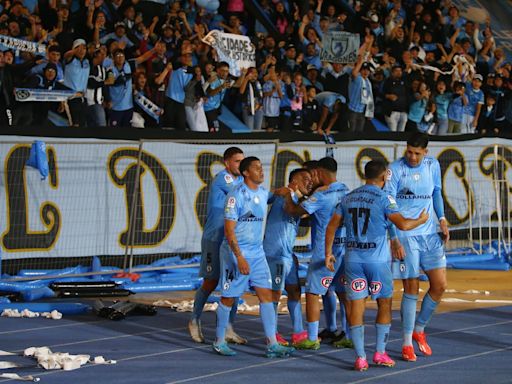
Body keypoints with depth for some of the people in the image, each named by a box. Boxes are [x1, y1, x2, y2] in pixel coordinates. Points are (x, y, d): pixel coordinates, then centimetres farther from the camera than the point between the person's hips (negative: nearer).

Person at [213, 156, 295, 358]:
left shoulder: (263, 193, 8)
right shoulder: (236, 195, -14)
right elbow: (229, 229, -17)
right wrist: (239, 257, -23)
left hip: (257, 252, 7)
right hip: (236, 252, -7)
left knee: (266, 295, -1)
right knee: (228, 298, 2)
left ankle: (272, 345, -2)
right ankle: (219, 342, 17)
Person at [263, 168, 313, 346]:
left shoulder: (299, 199, 16)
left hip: (288, 254, 10)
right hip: (276, 253, -10)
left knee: (294, 291, 11)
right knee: (275, 293, -3)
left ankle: (298, 333, 16)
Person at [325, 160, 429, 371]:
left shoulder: (348, 198, 10)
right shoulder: (384, 199, -6)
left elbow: (331, 226, 9)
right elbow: (403, 224, -15)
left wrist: (328, 253, 15)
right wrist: (421, 220, 4)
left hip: (353, 259, 4)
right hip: (377, 259, -4)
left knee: (356, 306, 3)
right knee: (384, 304, 13)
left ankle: (360, 357, -1)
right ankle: (380, 353, 13)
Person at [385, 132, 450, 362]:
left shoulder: (433, 166, 6)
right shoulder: (395, 170, -9)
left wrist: (442, 219, 7)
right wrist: (394, 239, -16)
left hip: (430, 234, 5)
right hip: (405, 236, -5)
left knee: (440, 285, 1)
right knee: (411, 289, -4)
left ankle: (419, 329, 22)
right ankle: (407, 343, 7)